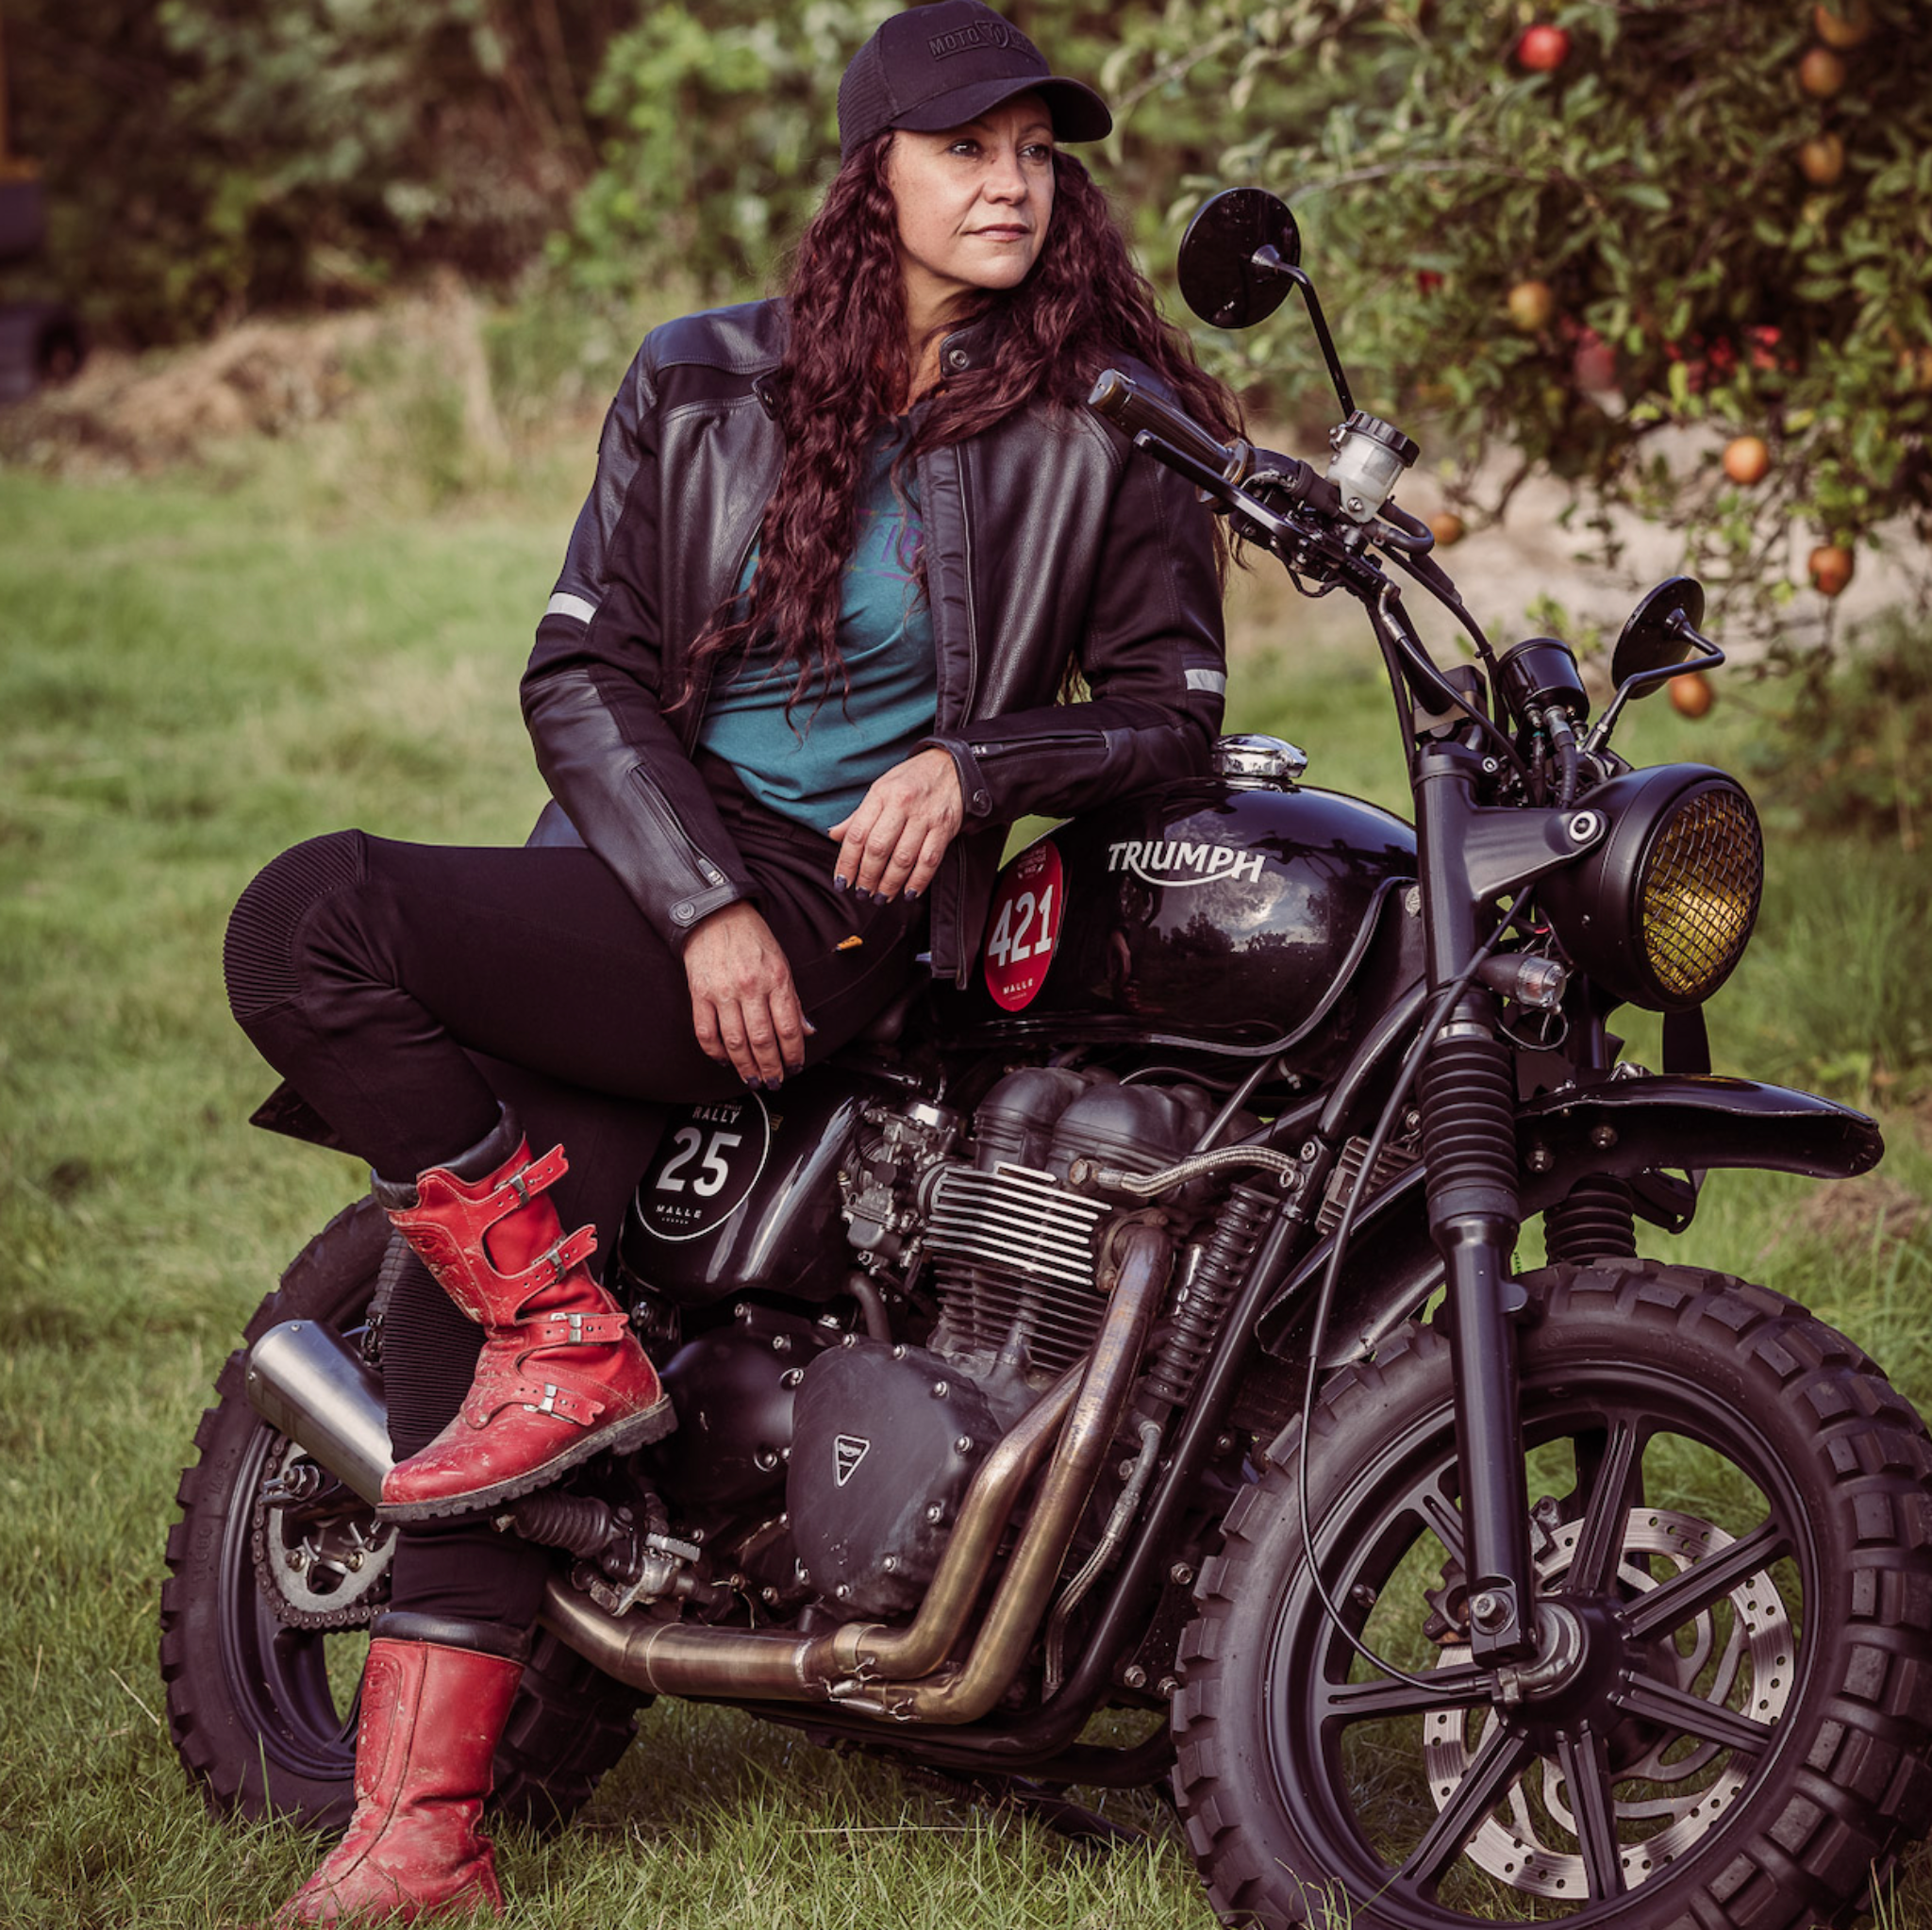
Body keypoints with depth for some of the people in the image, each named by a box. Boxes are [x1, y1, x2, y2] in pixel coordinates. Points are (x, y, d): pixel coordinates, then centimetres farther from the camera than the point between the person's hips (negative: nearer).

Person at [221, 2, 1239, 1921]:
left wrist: (978, 767, -12)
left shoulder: (1101, 428, 1)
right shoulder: (703, 387, 8)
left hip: (840, 919, -5)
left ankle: (569, 1347, -9)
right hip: (647, 873, 5)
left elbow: (1175, 696, 7)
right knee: (455, 1291, -9)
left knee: (309, 926, -24)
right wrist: (706, 906, -10)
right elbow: (579, 667, 4)